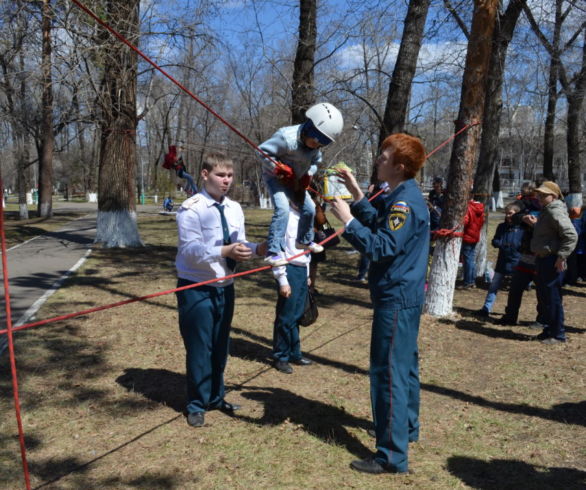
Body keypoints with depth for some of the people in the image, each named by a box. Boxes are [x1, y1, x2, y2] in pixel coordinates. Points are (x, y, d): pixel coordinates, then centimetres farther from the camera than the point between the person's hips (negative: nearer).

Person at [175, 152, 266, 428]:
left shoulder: (234, 209, 5)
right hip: (197, 289, -6)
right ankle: (197, 405, 21)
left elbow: (239, 244, 3)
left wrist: (257, 249, -18)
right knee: (199, 348, 3)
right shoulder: (191, 208, -16)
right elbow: (190, 250, -25)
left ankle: (216, 397, 36)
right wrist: (225, 251, -39)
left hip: (225, 287, 7)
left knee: (220, 346, 18)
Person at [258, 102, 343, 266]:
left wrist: (307, 176, -5)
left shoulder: (315, 145, -7)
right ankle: (274, 252, -23)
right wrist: (281, 169, -30)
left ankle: (304, 240, 38)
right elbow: (263, 150, -28)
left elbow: (315, 161, 12)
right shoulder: (286, 137, -33)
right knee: (283, 209, -27)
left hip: (296, 180, 8)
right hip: (275, 177, -8)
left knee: (309, 209, 11)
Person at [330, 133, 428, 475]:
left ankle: (393, 456, 1)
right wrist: (356, 192, 13)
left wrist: (347, 219, -25)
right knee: (404, 364, 21)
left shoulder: (405, 201, -21)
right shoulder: (404, 195, 12)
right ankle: (407, 428, 38)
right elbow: (380, 225, 18)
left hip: (397, 298, -11)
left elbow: (381, 247, -27)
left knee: (389, 372, -6)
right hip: (405, 295, 11)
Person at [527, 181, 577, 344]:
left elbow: (571, 235, -24)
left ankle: (558, 335, 6)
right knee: (543, 296, 19)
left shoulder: (555, 211, -17)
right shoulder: (545, 211, 16)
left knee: (552, 298, -4)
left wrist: (561, 257, -24)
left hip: (553, 261, -11)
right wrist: (536, 224, 14)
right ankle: (550, 329, 32)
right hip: (542, 259, 11)